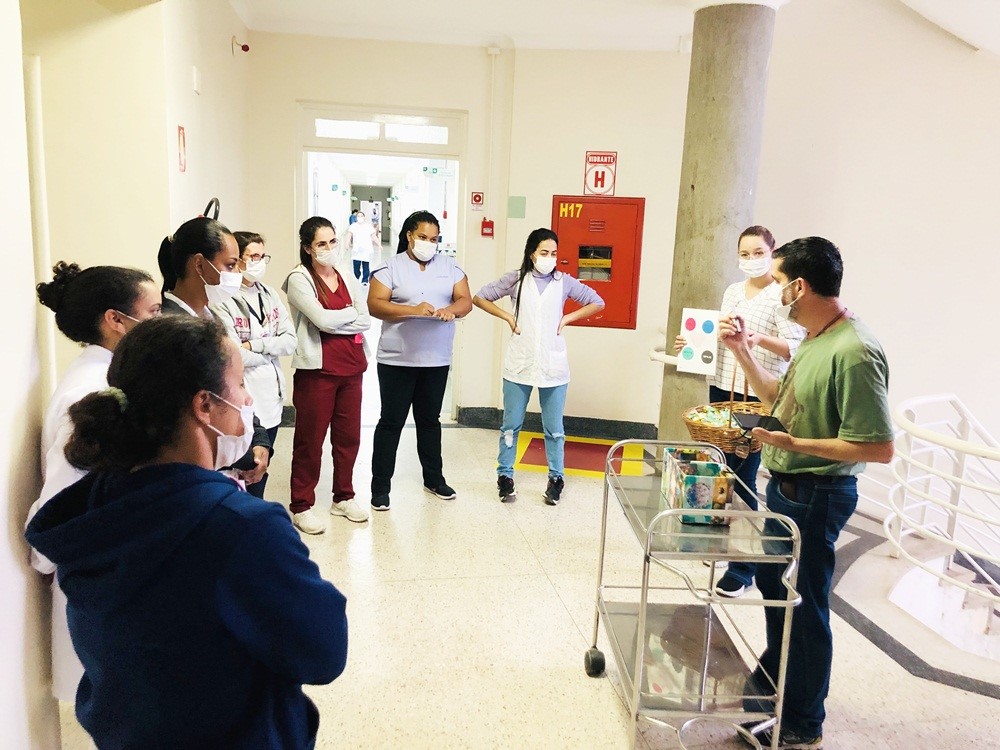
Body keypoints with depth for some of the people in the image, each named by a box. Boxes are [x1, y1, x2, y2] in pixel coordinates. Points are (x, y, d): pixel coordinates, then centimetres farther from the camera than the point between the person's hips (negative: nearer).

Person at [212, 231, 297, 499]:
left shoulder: (269, 295, 8)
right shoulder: (222, 302, -13)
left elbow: (290, 342, 2)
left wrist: (254, 345, -13)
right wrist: (271, 349, -5)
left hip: (272, 396, 6)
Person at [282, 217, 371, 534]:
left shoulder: (346, 276, 11)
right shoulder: (299, 279, -5)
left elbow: (365, 321, 1)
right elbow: (322, 319, -19)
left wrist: (333, 321, -12)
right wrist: (351, 312, -3)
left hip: (351, 366, 5)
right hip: (317, 369, -5)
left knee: (348, 436, 12)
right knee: (310, 439, 3)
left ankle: (343, 498, 29)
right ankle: (302, 507, 15)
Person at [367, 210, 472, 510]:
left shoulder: (449, 266, 7)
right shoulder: (390, 267, -4)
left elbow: (466, 300, 3)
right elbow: (375, 305, -13)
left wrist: (452, 309, -20)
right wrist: (413, 310, -26)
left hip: (437, 360, 4)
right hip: (397, 360, -3)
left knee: (430, 419, 17)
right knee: (391, 421, 3)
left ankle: (434, 478, 30)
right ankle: (380, 486, 12)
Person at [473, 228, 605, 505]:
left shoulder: (564, 282, 3)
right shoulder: (515, 279, 1)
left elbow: (597, 303, 9)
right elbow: (479, 298, 6)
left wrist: (567, 319, -1)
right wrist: (507, 317, -4)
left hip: (553, 365, 0)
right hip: (519, 364, 0)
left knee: (554, 428, 8)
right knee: (511, 424, 9)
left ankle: (556, 479, 22)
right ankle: (505, 477, 23)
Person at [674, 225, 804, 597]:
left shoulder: (782, 297, -8)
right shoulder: (733, 291, 14)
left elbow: (795, 348, -16)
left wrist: (762, 339, -32)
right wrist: (693, 342, 7)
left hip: (756, 397, -7)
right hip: (721, 387, 7)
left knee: (743, 477, -5)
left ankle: (743, 567, 5)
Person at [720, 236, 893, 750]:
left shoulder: (854, 352, -26)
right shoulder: (816, 340, 4)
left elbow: (880, 448, -26)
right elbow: (781, 399, 14)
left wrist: (795, 444, -26)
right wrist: (742, 351, 6)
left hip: (817, 495, -10)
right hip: (787, 487, 10)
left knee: (805, 604, 6)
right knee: (772, 583, 25)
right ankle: (772, 679, 48)